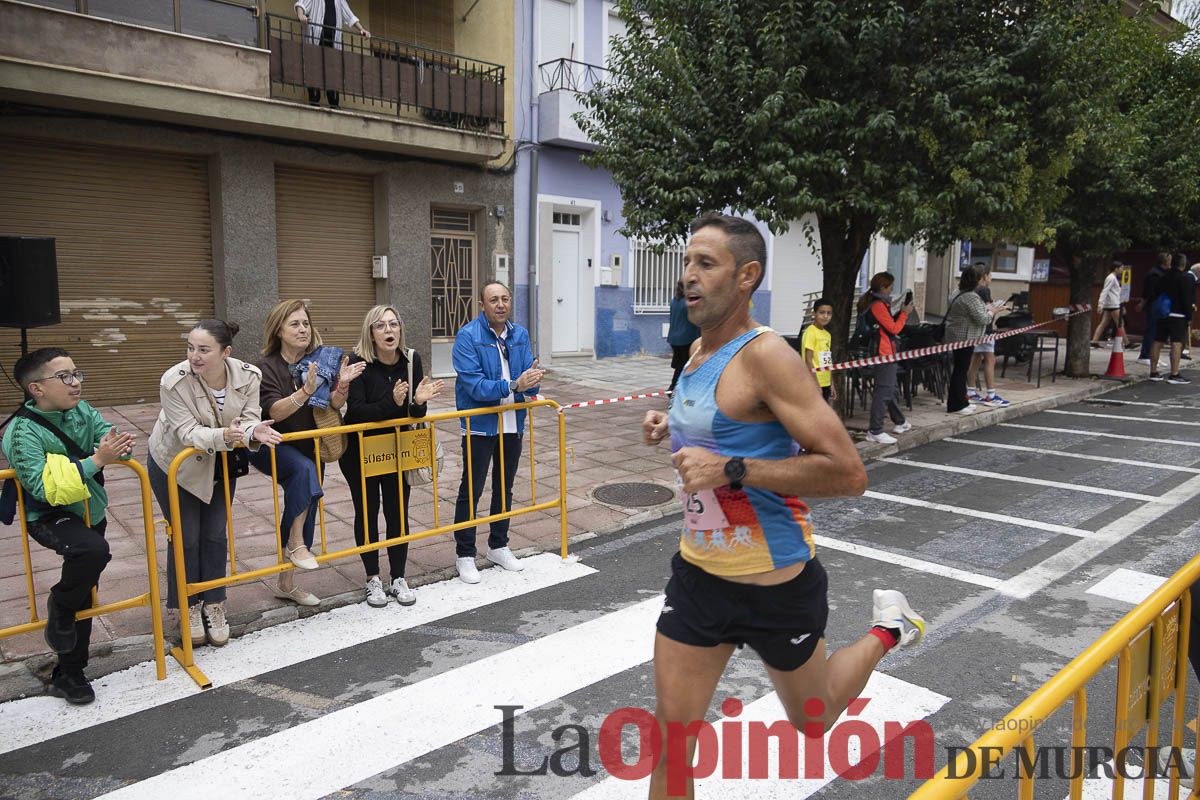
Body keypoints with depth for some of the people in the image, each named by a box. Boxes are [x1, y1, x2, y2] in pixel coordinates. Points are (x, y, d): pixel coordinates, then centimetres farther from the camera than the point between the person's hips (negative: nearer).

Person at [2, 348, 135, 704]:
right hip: (49, 517, -7)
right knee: (93, 551, -37)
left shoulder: (82, 410, -3)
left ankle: (68, 674, 30)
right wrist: (96, 460, -36)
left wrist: (117, 446, -36)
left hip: (89, 512, 7)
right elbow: (43, 486, -31)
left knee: (84, 594, 13)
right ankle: (59, 607, -4)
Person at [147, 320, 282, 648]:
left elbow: (249, 419, -18)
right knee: (186, 537, 4)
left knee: (215, 535, 8)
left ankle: (214, 606, 25)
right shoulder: (174, 381, -30)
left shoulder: (248, 376, -22)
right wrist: (223, 436, -51)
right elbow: (188, 432, -32)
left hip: (220, 464, 3)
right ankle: (189, 608, 24)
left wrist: (254, 432, -43)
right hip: (175, 466, -3)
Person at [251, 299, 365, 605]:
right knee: (303, 469, -36)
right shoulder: (267, 366, -15)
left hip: (308, 447, 5)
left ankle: (286, 583, 23)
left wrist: (342, 385, -32)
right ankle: (296, 543, -23)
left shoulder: (318, 361, -5)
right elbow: (275, 411, -27)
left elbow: (333, 404, -11)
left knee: (305, 511, 8)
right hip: (272, 447, -5)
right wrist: (306, 391, -43)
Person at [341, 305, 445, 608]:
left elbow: (417, 414, -4)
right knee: (367, 513, 8)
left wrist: (419, 401, -27)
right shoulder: (358, 363, -18)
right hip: (360, 451, -3)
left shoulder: (411, 360, -8)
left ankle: (398, 579, 22)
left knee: (398, 513, 8)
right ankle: (373, 579, 23)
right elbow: (355, 411, -25)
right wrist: (392, 403, -39)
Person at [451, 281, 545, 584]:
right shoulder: (468, 336, -14)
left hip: (513, 425, 6)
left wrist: (532, 380, -25)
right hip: (480, 425, -5)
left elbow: (530, 385, -1)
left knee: (504, 488, 17)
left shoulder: (520, 335, 2)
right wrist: (513, 385, -31)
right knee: (471, 491, 3)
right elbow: (474, 385, -22)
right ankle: (464, 554, 17)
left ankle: (498, 546, 34)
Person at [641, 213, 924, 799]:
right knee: (670, 737, 8)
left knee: (812, 721, 21)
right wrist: (672, 427, 4)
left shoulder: (766, 356, -21)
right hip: (698, 572, 6)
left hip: (774, 585, -6)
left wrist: (730, 469, -30)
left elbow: (848, 474, -25)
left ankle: (887, 627, 42)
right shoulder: (699, 351, 4)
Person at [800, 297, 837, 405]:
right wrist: (816, 385, -19)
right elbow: (808, 360, -16)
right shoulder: (811, 332, -12)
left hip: (825, 383, 8)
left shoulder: (827, 334, 12)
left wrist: (831, 385, 16)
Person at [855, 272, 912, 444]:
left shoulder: (877, 303, 15)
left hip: (886, 351, 11)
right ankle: (875, 431, -11)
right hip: (884, 351, -11)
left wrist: (900, 313, 8)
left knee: (893, 388, 22)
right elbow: (894, 329, -16)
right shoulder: (878, 305, -16)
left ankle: (899, 423, 37)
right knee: (884, 391, -11)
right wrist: (905, 313, -3)